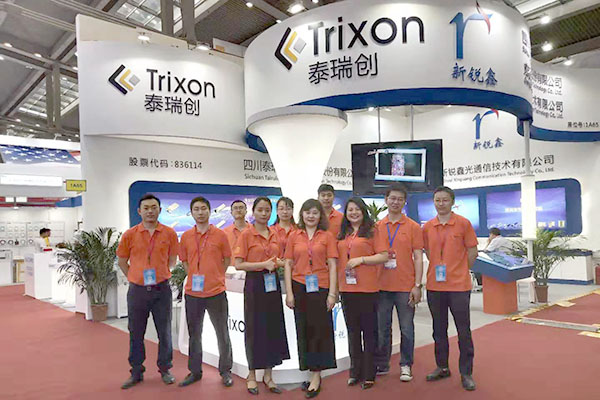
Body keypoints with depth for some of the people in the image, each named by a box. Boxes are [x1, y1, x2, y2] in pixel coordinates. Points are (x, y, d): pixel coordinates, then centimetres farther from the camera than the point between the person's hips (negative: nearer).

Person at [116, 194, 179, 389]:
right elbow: (122, 261, 10)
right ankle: (136, 372, 26)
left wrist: (160, 275, 7)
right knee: (136, 333, 11)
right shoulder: (130, 234, -1)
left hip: (162, 290, 0)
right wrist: (135, 278, 5)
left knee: (164, 332, 9)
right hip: (137, 290, 1)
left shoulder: (169, 233, -1)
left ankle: (165, 370, 25)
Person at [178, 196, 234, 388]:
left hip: (216, 292, -2)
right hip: (193, 292, 2)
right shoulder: (186, 236, 4)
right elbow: (184, 260, 14)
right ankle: (194, 372, 29)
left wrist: (214, 277, 3)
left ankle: (225, 371, 23)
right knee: (194, 334, 14)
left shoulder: (220, 235, -3)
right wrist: (195, 275, 4)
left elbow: (227, 259, 6)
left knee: (222, 334, 8)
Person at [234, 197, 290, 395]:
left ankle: (268, 375, 22)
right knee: (254, 329, 3)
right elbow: (238, 264, -11)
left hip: (272, 284, 5)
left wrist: (277, 264, 1)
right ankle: (252, 375, 21)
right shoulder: (246, 234, -6)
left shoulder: (275, 235, 8)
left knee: (274, 328, 8)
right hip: (254, 284, -5)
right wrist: (263, 264, -18)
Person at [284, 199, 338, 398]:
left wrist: (332, 293, -6)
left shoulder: (327, 236, 3)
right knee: (304, 331, 8)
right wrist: (289, 292, -1)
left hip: (320, 288, -2)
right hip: (299, 288, 2)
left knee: (320, 329, 1)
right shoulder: (294, 236, 7)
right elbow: (288, 265, 6)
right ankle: (308, 370, 23)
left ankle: (316, 375, 12)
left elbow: (332, 265, 0)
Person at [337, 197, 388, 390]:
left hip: (368, 288, -5)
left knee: (369, 331, 4)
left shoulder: (372, 231, -1)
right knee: (352, 331, 13)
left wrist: (361, 259, -16)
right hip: (346, 288, 5)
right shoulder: (342, 234, 14)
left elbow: (384, 256, -6)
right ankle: (355, 372, 25)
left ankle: (369, 374, 16)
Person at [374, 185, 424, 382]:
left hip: (405, 286, -2)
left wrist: (417, 286, -7)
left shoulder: (413, 227, 1)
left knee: (407, 328, 6)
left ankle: (406, 365, 21)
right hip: (382, 286, 2)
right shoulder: (377, 227, 7)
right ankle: (381, 364, 23)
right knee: (382, 328, 9)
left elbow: (418, 258, 0)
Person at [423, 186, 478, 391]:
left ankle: (466, 373, 17)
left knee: (463, 330, 3)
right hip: (434, 286, 4)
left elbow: (472, 252, 0)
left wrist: (458, 272, 3)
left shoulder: (463, 223, -5)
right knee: (439, 330, 14)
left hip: (459, 286, -3)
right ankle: (442, 367, 30)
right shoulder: (427, 227, 4)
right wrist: (438, 269, 7)